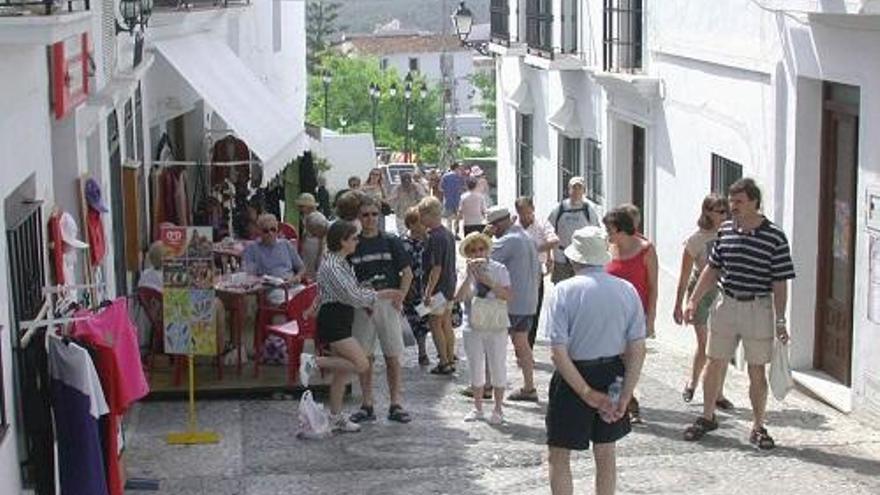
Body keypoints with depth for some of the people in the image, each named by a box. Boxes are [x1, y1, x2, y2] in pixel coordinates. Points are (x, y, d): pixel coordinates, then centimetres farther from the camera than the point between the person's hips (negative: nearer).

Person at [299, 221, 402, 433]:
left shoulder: (342, 263, 14)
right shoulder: (331, 266, -19)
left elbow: (354, 291, 20)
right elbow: (352, 296, -19)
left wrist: (380, 295, 9)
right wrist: (378, 296, -7)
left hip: (342, 321, 11)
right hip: (332, 321, -11)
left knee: (342, 371, 13)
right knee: (360, 364, -16)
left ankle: (336, 418, 20)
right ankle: (314, 361, -9)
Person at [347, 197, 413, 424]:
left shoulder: (391, 242, 3)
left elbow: (407, 273, 5)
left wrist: (399, 299, -6)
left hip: (388, 302, -1)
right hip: (361, 305, 1)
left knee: (392, 356, 1)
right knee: (364, 356, 3)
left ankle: (395, 405, 7)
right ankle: (367, 405, 10)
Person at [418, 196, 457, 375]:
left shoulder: (435, 237, -20)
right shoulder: (448, 234, 9)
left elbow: (436, 268, -23)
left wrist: (428, 292, -21)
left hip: (439, 287, -9)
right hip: (450, 286, 9)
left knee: (435, 324, 1)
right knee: (446, 324, 14)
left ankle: (444, 363, 3)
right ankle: (450, 360, 20)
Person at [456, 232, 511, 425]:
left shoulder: (498, 269, -3)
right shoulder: (465, 272, -1)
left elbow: (507, 295, -12)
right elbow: (459, 297, -14)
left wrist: (489, 282, -23)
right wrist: (470, 276, -22)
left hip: (496, 328, -1)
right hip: (473, 328, 1)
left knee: (497, 367, 6)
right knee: (475, 368, 11)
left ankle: (498, 409, 18)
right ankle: (477, 408, 24)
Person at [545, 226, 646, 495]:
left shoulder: (565, 290, -14)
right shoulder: (627, 290, -3)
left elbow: (559, 353, -19)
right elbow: (638, 349, -6)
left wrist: (587, 393, -14)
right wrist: (625, 397, -5)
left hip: (574, 376, -4)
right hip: (611, 377, 4)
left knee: (559, 456, 10)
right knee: (606, 454, 18)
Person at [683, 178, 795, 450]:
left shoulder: (775, 237, -10)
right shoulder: (725, 231, 3)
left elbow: (780, 283, -8)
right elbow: (712, 269, 13)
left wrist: (780, 320, -10)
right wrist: (694, 300, 10)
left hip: (758, 309, -4)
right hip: (726, 305, 4)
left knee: (757, 371, 5)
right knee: (715, 363, 11)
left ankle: (758, 427, 17)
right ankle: (707, 417, 27)